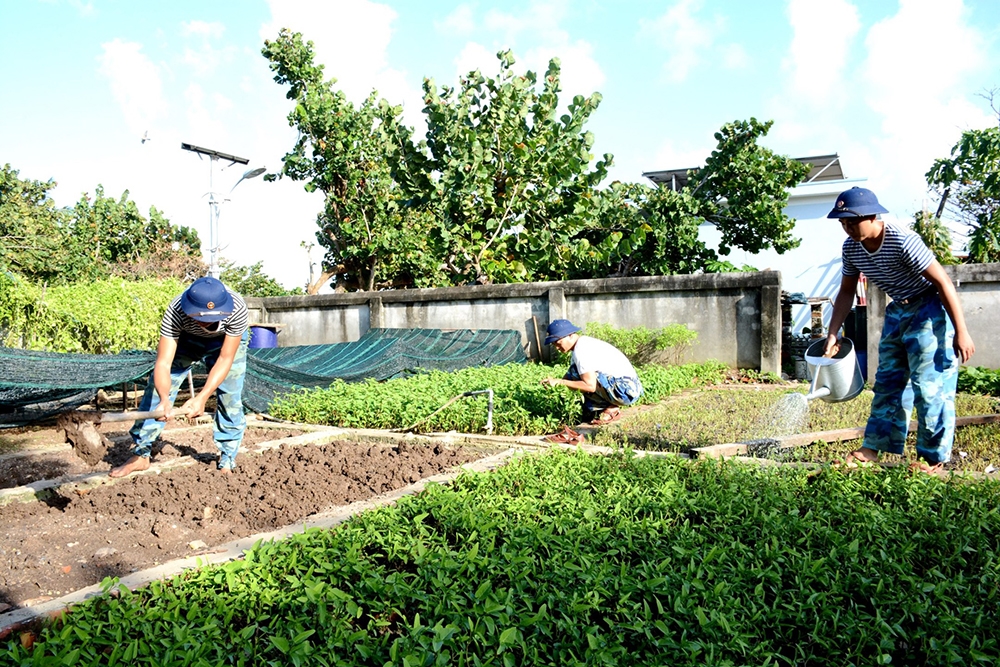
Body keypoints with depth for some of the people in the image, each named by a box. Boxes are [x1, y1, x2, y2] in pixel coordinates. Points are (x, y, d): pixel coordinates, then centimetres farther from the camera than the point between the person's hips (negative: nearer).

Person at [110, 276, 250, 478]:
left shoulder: (238, 310, -41)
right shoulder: (175, 312, -39)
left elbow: (225, 359, -32)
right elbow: (163, 363, -42)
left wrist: (202, 397, -41)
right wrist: (164, 399, -60)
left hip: (226, 341, -1)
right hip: (186, 337, 1)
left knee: (230, 398, -9)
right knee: (157, 389, -9)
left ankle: (227, 460, 7)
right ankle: (140, 454, 3)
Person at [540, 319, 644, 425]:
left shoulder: (581, 351, -18)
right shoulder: (584, 343, 13)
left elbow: (590, 386, -24)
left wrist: (560, 381, -19)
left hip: (626, 390, -10)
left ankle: (611, 409, -10)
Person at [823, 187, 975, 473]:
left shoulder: (903, 241, -27)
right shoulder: (851, 248, -5)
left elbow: (943, 282, -24)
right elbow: (846, 292, 7)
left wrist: (961, 332, -24)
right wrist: (832, 334, 1)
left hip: (929, 310, -7)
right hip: (897, 311, 8)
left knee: (930, 385, -7)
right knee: (887, 382, 10)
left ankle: (933, 458, 3)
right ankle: (874, 447, 16)